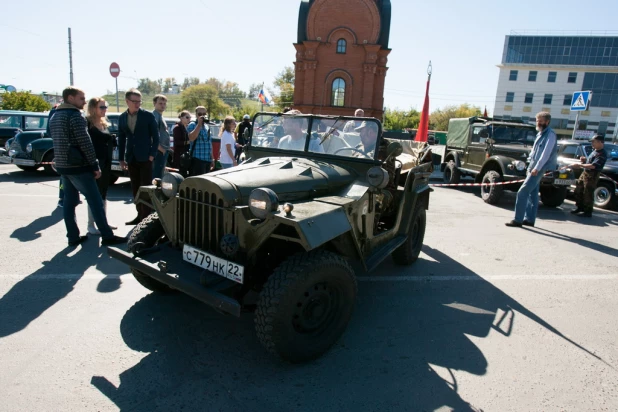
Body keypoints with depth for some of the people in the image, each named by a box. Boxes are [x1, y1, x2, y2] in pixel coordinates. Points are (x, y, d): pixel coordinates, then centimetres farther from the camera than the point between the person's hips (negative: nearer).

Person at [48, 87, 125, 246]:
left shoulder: (55, 117, 16)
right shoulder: (75, 115, -12)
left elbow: (58, 142, 20)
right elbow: (85, 143, -17)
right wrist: (95, 165, -13)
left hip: (62, 165, 9)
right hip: (77, 166, -9)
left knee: (69, 201, 10)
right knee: (95, 201, -6)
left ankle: (73, 237, 14)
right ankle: (107, 236, -4)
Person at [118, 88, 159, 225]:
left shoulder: (148, 116, -3)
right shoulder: (122, 118, 9)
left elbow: (156, 136, -3)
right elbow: (121, 139, 13)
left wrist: (152, 155, -9)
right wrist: (121, 158, 9)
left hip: (145, 157, -4)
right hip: (131, 158, 5)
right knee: (135, 189, 9)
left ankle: (146, 216, 2)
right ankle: (140, 215, 17)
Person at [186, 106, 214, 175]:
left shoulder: (207, 126, 19)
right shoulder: (192, 125, -2)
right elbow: (191, 138, -23)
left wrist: (212, 159, 21)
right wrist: (199, 124, -18)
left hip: (207, 159, 7)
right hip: (197, 159, -7)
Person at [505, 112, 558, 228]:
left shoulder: (550, 134, -10)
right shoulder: (540, 134, 17)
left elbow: (546, 153, -19)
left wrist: (537, 168, -23)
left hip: (539, 169, -9)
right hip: (534, 168, 9)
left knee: (522, 192, -13)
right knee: (532, 193, 12)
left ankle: (518, 220, -11)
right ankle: (530, 219, 19)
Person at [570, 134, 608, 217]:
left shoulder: (602, 154, -19)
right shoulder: (595, 150, 11)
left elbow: (593, 166, -27)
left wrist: (580, 165, -26)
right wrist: (585, 159, 4)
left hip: (592, 175, -10)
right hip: (585, 173, 10)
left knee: (588, 194, -3)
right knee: (578, 191, 15)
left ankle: (588, 212, 8)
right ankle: (579, 207, 30)